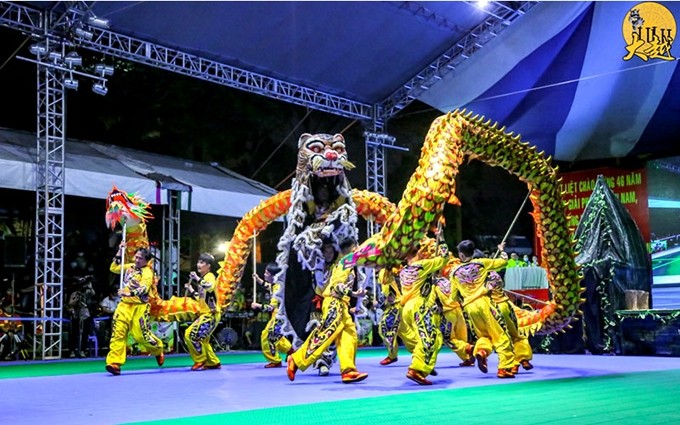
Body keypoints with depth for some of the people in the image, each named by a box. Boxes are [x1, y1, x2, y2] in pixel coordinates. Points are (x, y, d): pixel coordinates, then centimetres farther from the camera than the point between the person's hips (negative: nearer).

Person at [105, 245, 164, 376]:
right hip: (125, 305, 6)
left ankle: (158, 350, 25)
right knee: (118, 332, -8)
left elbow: (143, 289, -22)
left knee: (141, 334, -5)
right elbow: (114, 268, 20)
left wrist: (129, 293, -36)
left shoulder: (147, 272, -8)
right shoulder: (130, 267, 13)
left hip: (139, 307, -6)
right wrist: (120, 252, 12)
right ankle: (114, 362, -11)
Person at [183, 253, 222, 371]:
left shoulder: (210, 276, -11)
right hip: (205, 313, 10)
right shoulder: (202, 278, 17)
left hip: (211, 314, -10)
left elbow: (210, 287, -37)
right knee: (202, 339, 17)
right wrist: (191, 290, 15)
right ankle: (213, 362, 26)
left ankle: (201, 361, -5)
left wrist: (197, 278, -32)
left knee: (193, 335, -16)